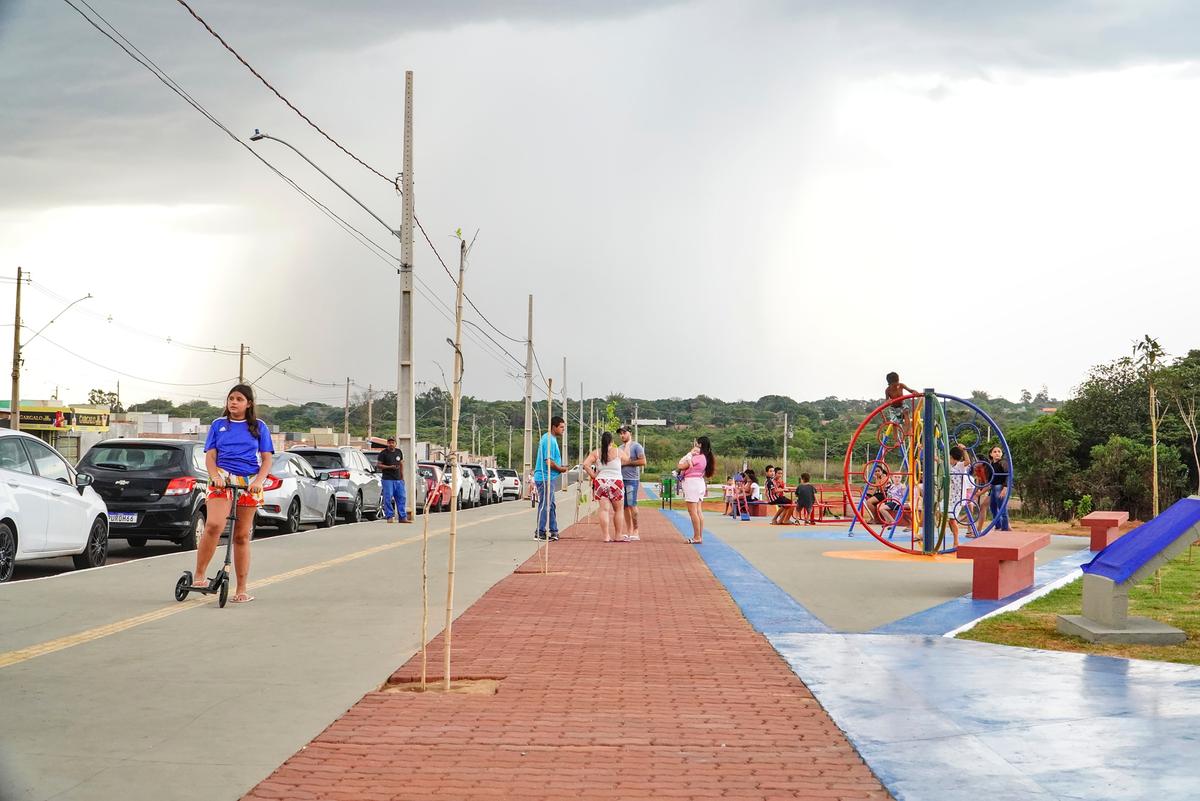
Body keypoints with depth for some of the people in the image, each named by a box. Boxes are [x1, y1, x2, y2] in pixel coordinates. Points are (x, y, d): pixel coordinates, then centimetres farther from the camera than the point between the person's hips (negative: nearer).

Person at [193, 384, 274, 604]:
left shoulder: (258, 427, 12)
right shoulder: (218, 425, 13)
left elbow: (266, 459, 8)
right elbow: (210, 456, 8)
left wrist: (259, 480, -10)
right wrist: (215, 476, -12)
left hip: (249, 482, 1)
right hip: (223, 478, -1)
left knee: (242, 536, 4)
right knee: (214, 525, -25)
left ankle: (241, 589, 9)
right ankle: (198, 574, -17)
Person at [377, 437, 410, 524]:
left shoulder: (399, 452, 14)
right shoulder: (383, 453, -2)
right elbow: (379, 465, -5)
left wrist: (402, 476, 16)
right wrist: (390, 467, -17)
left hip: (398, 479, 5)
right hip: (387, 479, -5)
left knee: (401, 498, 3)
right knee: (388, 498, -7)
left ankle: (403, 517, 6)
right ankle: (389, 517, -1)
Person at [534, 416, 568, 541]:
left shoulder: (547, 437, 15)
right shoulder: (550, 440, -18)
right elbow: (549, 462, -23)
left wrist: (560, 466, 12)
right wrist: (561, 469, -8)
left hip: (547, 478, 11)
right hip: (545, 478, -11)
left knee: (550, 505, 14)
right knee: (545, 505, -6)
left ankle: (553, 531, 20)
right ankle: (540, 533, -2)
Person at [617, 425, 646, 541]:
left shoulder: (636, 446, -3)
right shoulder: (620, 448, 19)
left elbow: (643, 462, -12)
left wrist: (627, 462, -11)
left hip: (632, 479, -7)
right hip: (621, 479, 7)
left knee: (631, 505, -11)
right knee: (625, 506, 5)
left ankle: (635, 532, -7)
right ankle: (629, 532, 9)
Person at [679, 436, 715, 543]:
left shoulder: (697, 457, -16)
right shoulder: (705, 458, 11)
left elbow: (681, 466, -14)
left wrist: (689, 454, -5)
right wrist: (691, 453, 4)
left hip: (692, 482, -10)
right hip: (700, 483, 10)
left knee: (692, 511, -7)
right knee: (698, 511, 11)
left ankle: (697, 537, -9)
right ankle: (700, 536, 12)